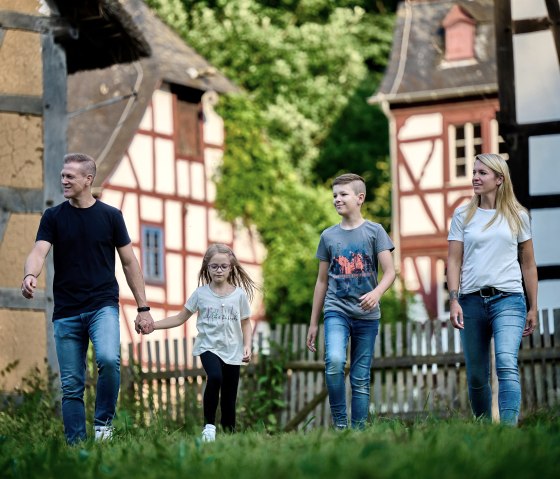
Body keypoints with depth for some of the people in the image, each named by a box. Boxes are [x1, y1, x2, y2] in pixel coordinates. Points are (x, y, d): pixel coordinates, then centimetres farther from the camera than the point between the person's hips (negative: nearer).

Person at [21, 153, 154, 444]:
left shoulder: (110, 216, 4)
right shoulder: (53, 217, 5)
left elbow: (129, 262, 8)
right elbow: (39, 251, -10)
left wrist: (143, 307, 5)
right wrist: (30, 275, -33)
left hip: (103, 305, -2)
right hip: (66, 312, 2)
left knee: (108, 359, -27)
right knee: (71, 385, 2)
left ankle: (103, 421, -6)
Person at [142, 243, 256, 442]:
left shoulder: (239, 294, 3)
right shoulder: (201, 293, 1)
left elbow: (245, 323, 10)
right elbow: (180, 318, 7)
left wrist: (247, 345, -5)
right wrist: (153, 325, -2)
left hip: (232, 351, 2)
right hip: (209, 347, -2)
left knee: (229, 398, 3)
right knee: (214, 377, -30)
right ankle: (209, 425, -19)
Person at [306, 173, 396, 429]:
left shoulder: (374, 231, 2)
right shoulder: (329, 236, 10)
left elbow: (390, 271, -4)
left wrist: (377, 293, -26)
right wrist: (313, 323, 15)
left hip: (367, 315, -1)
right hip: (336, 311, 1)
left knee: (361, 379, 2)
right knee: (334, 361, -25)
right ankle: (339, 421, -13)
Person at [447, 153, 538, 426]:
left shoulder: (517, 216, 8)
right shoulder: (463, 215, 9)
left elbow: (528, 264, 12)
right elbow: (454, 260, 6)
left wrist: (532, 308, 9)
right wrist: (454, 300, -6)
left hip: (508, 300, -2)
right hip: (472, 300, 2)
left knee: (507, 365, -22)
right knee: (476, 377, 5)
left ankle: (509, 428, -29)